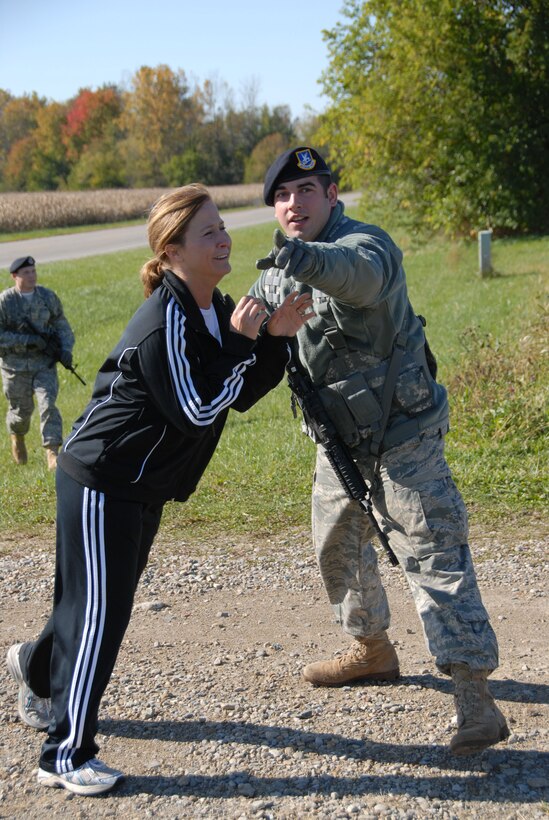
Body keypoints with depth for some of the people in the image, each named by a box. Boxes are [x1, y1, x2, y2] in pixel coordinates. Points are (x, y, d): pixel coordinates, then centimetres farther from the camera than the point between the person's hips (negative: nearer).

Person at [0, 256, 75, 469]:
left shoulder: (48, 296, 0)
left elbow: (61, 325, 8)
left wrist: (66, 349, -8)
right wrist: (27, 340, -22)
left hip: (45, 362, 1)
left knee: (48, 405, -14)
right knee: (21, 409, 12)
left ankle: (52, 453, -12)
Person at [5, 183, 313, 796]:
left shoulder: (215, 309, 5)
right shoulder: (165, 321, -24)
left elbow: (242, 396, 5)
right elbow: (197, 411, -25)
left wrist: (274, 338, -8)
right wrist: (241, 343, -22)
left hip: (143, 485, 10)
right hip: (101, 480, -9)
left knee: (102, 604, 23)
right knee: (99, 611, -4)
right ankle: (66, 755, 9)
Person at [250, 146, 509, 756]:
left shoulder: (366, 244, -22)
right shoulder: (279, 268, 4)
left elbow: (355, 271, -48)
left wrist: (307, 259, -68)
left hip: (400, 435, -8)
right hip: (338, 438, 9)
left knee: (432, 554, -12)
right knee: (336, 544, 20)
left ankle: (476, 700, -11)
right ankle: (371, 649, 42)